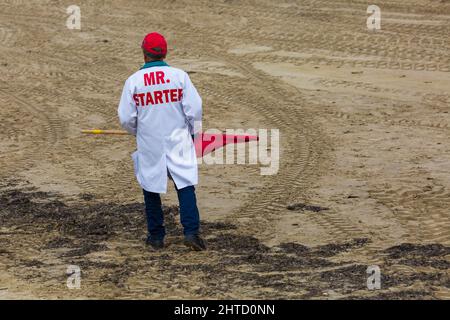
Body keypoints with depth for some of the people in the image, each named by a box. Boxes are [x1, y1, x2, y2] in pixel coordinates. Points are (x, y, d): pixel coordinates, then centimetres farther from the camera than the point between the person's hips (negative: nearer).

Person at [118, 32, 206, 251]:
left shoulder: (134, 81, -7)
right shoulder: (179, 76, -7)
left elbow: (126, 118, -5)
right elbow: (194, 109, -8)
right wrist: (194, 132, 10)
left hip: (149, 144, 0)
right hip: (178, 141, 0)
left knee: (151, 188, 13)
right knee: (186, 186, 3)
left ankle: (156, 236, 17)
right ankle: (191, 232, -9)